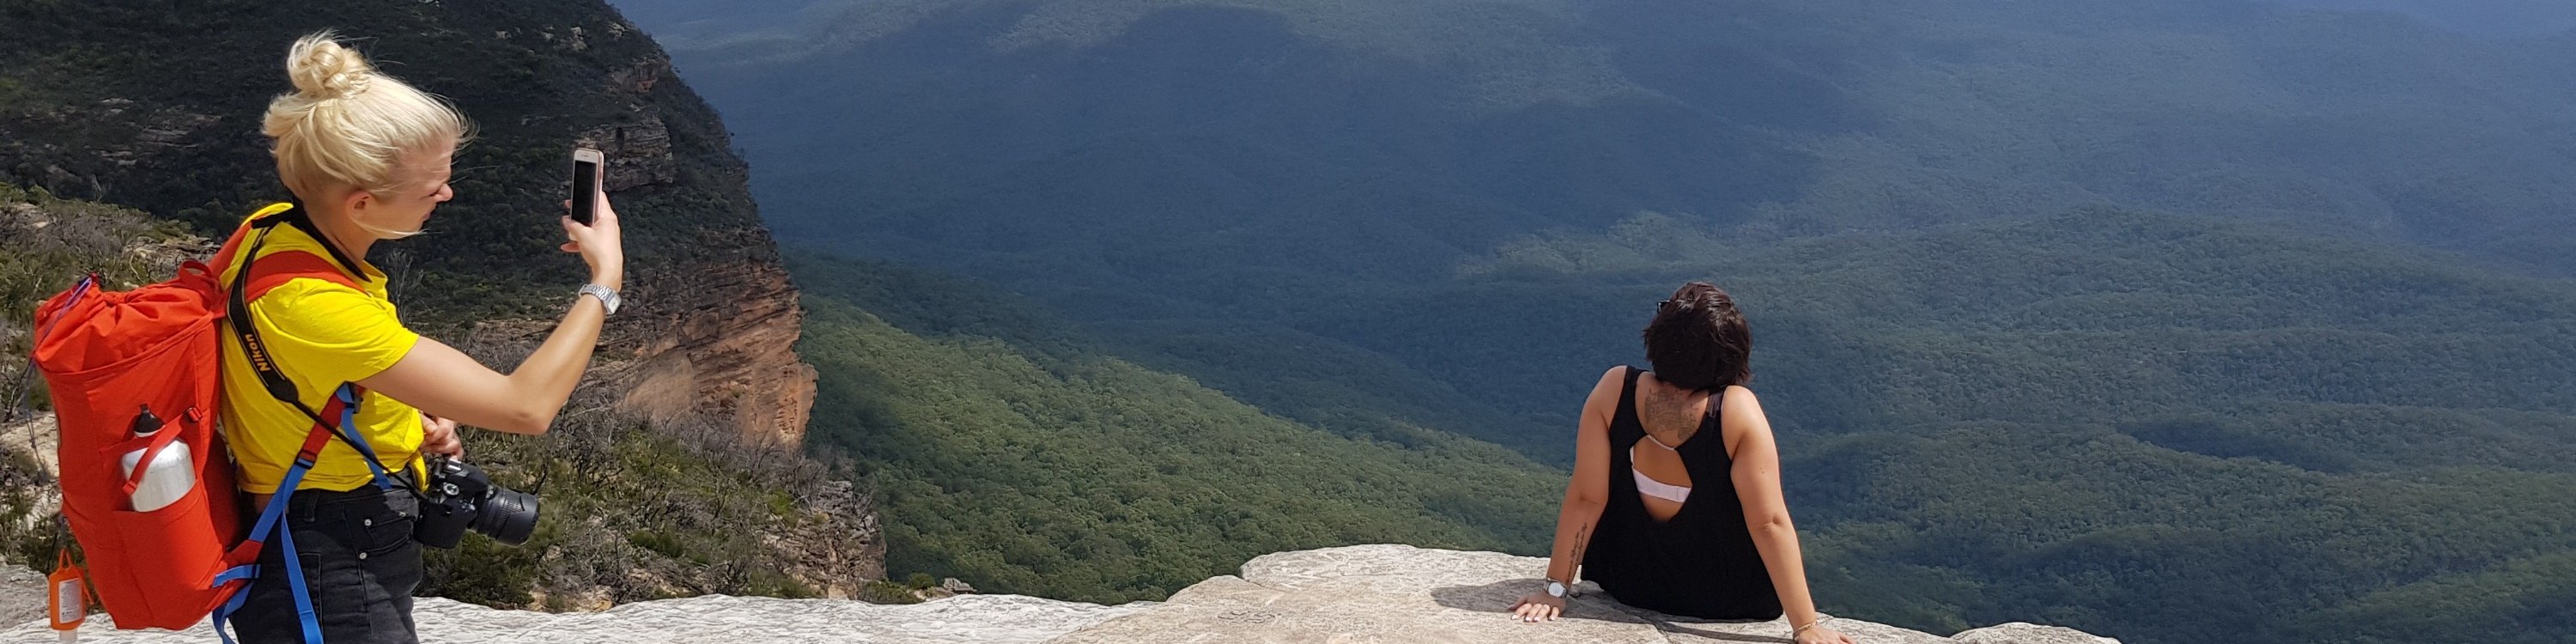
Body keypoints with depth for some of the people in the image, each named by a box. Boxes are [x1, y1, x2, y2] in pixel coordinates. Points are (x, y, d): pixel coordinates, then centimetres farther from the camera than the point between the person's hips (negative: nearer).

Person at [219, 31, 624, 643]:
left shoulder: (274, 229, -5)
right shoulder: (311, 304, -32)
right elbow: (526, 407, -31)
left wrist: (408, 415, 1)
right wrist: (605, 279, -20)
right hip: (335, 591, -9)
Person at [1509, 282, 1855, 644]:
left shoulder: (1614, 390, -22)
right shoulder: (1738, 411, -26)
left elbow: (1585, 498, -18)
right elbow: (1770, 522, -25)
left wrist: (1555, 589, -10)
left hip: (1632, 589, 2)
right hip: (1729, 601, -1)